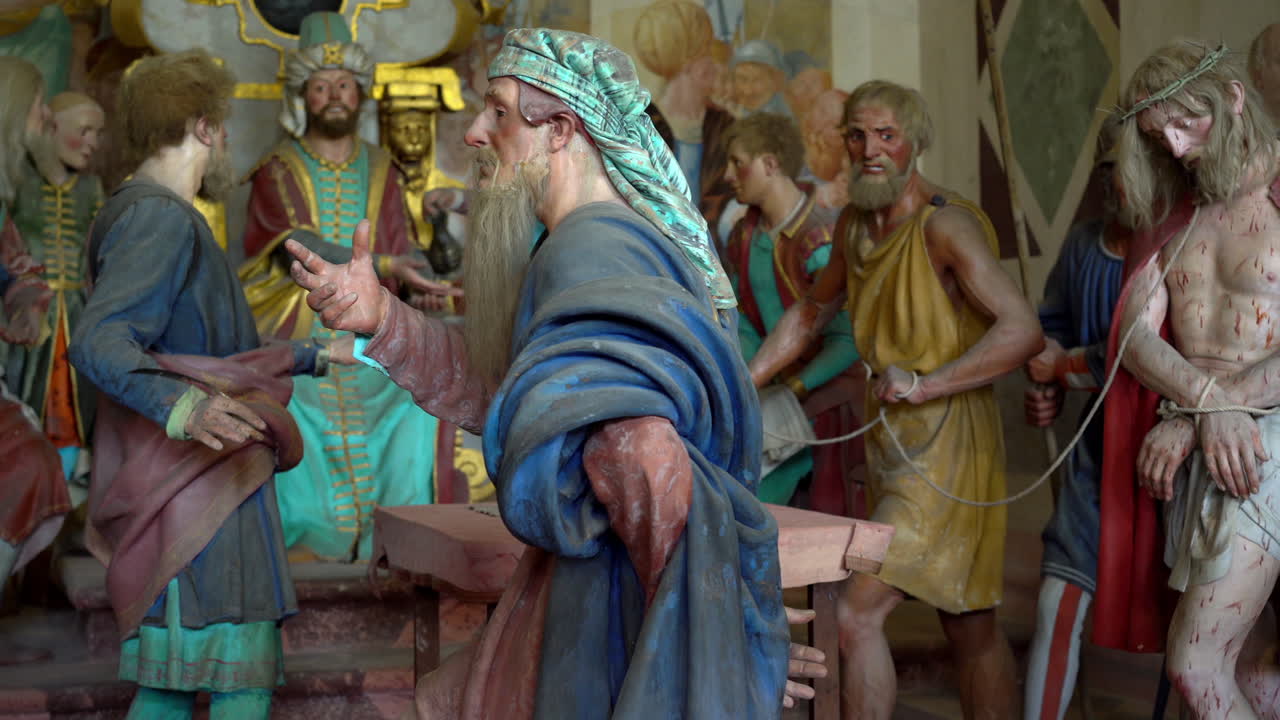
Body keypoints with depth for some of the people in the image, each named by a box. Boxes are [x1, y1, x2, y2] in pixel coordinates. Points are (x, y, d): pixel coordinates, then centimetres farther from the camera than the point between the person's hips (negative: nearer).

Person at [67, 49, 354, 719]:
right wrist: (178, 406, -44)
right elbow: (96, 341, -27)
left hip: (202, 485, 11)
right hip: (199, 487, -11)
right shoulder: (159, 218, -13)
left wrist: (315, 355, 40)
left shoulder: (145, 214, 21)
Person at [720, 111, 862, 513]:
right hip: (785, 395, 7)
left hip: (834, 400, -7)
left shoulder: (819, 242, -20)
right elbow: (744, 325, 8)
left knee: (831, 516, -1)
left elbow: (849, 339, -21)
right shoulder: (744, 238, 5)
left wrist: (793, 390, -22)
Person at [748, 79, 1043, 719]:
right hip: (890, 445, 8)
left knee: (858, 612, -12)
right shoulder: (854, 225, 9)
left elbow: (1023, 331, -23)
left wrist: (923, 384, -28)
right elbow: (813, 311, 25)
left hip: (946, 443, -7)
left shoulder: (945, 225, -15)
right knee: (970, 625, 13)